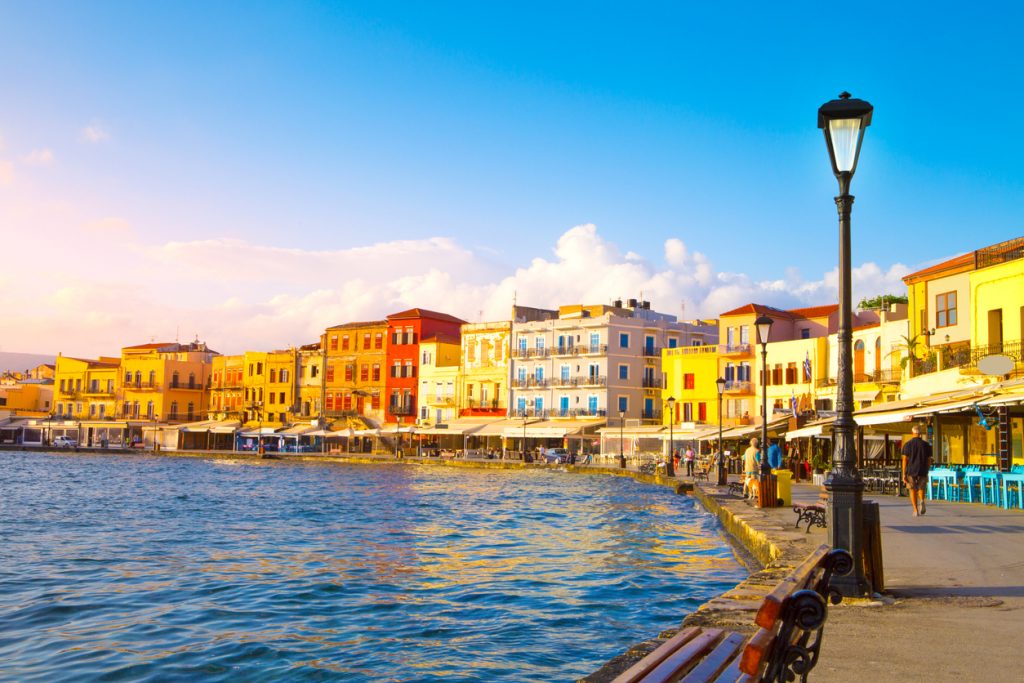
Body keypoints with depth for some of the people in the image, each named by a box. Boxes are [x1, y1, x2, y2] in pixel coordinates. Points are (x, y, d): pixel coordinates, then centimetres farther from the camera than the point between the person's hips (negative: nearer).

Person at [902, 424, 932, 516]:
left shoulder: (907, 444, -2)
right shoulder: (926, 444, 2)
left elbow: (905, 460, -6)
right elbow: (929, 460, 3)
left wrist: (904, 474, -4)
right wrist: (927, 472, 14)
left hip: (911, 471, -1)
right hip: (922, 471, 1)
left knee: (913, 490, 11)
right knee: (921, 489, 14)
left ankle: (915, 510, 5)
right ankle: (921, 501, -17)